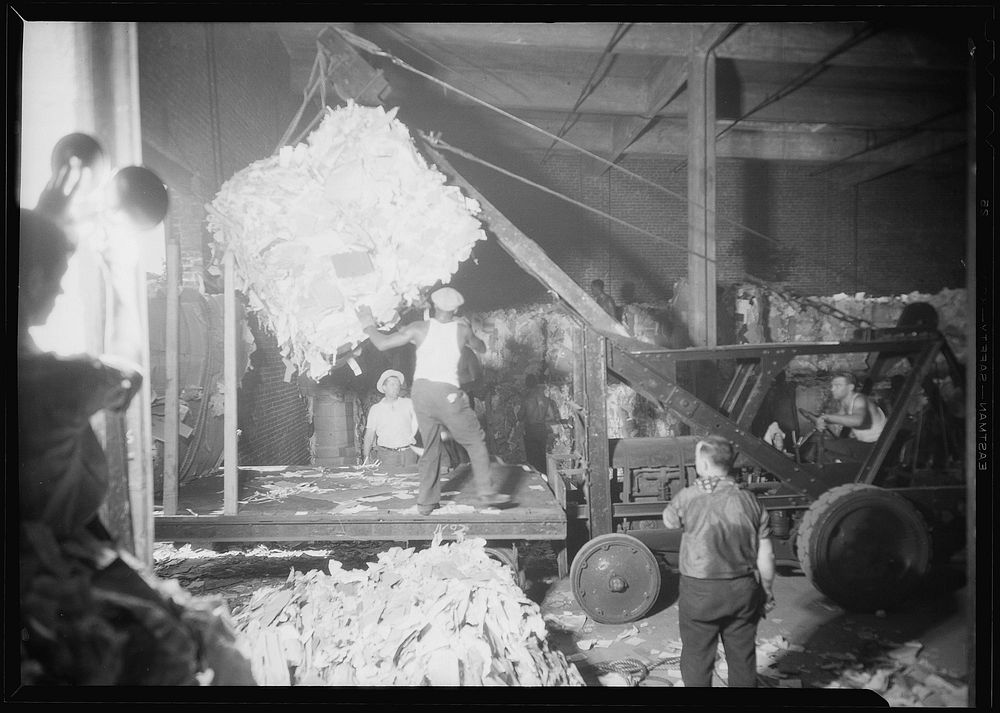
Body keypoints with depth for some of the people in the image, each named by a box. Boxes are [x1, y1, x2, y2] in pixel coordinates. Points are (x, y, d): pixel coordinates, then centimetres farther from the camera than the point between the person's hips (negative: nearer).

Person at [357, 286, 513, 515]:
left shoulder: (419, 328, 3)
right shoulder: (462, 329, 4)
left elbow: (382, 344, 2)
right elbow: (481, 348, 24)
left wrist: (369, 325, 19)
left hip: (421, 391, 3)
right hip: (447, 393, -3)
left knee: (430, 448, 15)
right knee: (475, 441, 10)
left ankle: (426, 502, 18)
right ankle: (485, 492, 5)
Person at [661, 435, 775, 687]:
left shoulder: (688, 498, -15)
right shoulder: (750, 501, -5)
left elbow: (669, 520, 7)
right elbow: (766, 556, -1)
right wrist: (767, 593, 12)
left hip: (699, 592, -3)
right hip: (743, 591, 3)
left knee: (696, 659, 13)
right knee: (743, 657, 18)